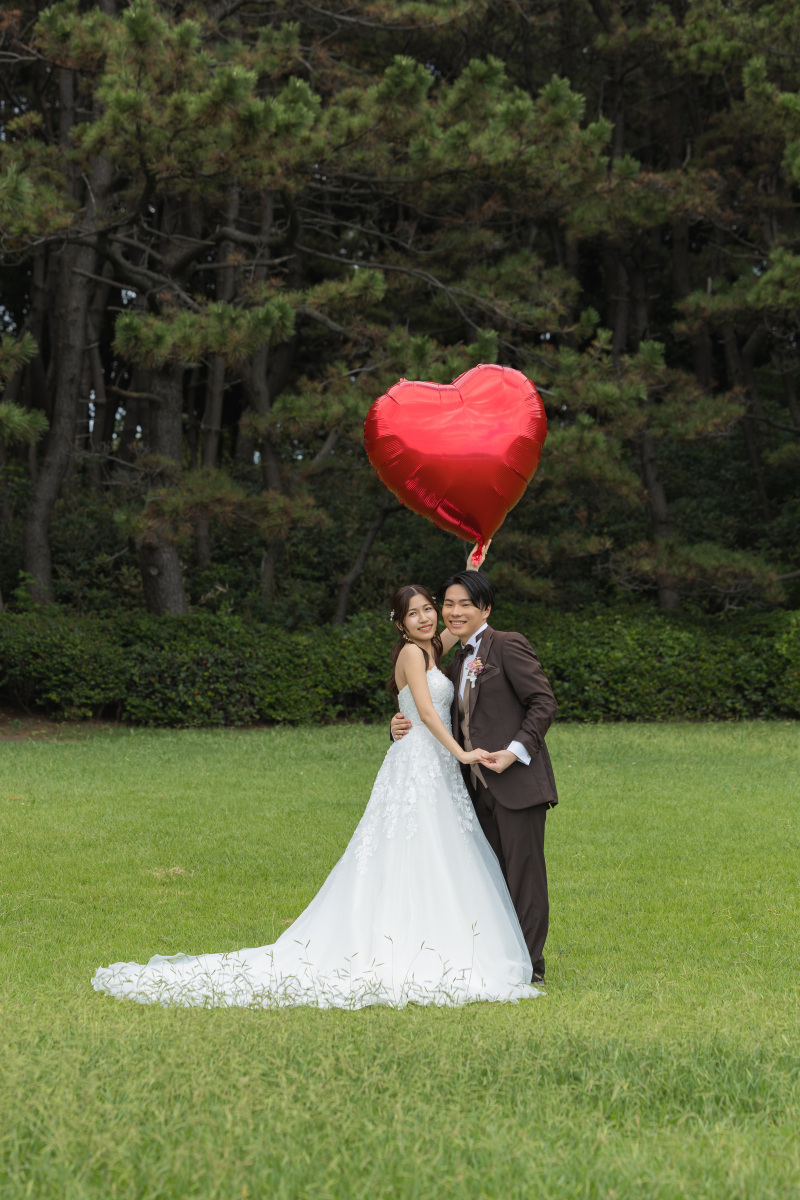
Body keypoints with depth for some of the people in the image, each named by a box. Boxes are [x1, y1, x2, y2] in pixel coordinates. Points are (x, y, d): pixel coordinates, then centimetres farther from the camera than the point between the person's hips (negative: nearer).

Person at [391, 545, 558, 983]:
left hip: (517, 780, -8)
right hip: (480, 787, 8)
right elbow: (453, 727, 23)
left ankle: (530, 967, -2)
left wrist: (517, 750, -19)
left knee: (524, 874, -6)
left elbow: (544, 702, -9)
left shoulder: (508, 646, -4)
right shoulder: (459, 662, 20)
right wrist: (407, 728, 6)